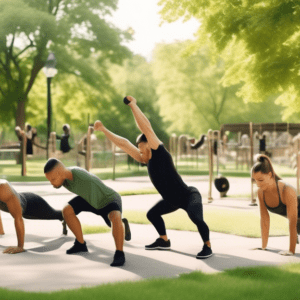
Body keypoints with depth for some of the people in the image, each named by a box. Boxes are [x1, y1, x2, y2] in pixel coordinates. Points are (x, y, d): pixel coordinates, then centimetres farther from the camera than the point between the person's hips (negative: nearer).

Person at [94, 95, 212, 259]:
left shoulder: (160, 154, -21)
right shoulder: (147, 160, -1)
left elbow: (147, 128, -28)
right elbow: (124, 144, 4)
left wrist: (133, 105, -24)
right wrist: (104, 130, 5)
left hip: (189, 196, -9)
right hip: (174, 200, 9)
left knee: (196, 218, -32)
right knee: (152, 214, 20)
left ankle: (207, 246, -12)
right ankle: (164, 241, 36)